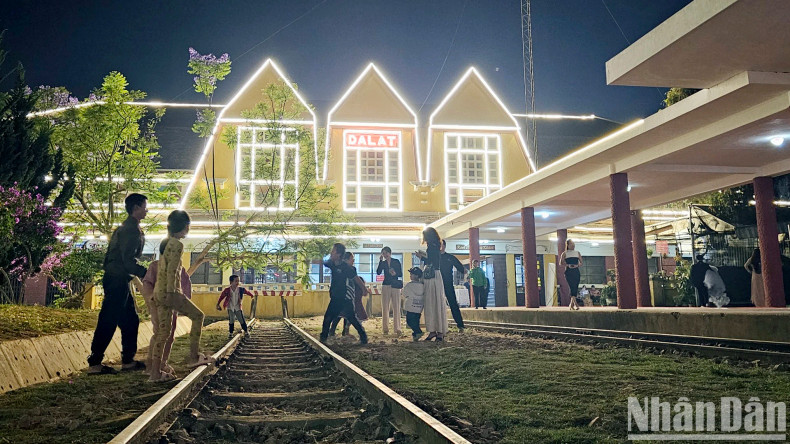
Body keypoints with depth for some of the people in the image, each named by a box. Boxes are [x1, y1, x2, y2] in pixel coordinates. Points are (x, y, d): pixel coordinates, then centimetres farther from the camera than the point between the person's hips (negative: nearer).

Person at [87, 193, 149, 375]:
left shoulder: (126, 228, 17)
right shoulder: (131, 230, -15)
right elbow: (129, 260, -22)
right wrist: (146, 274, -19)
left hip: (119, 281, 11)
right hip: (117, 280, -11)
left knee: (131, 320, 13)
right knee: (108, 322, -5)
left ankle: (128, 360, 20)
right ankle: (94, 363, 1)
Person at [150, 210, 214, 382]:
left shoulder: (165, 243, 17)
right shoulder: (177, 245, -11)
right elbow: (172, 270, -19)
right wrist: (171, 292, -22)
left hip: (159, 292, 9)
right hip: (169, 292, -9)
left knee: (162, 331, 9)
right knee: (197, 315, 4)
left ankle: (156, 372, 9)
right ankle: (194, 356, 5)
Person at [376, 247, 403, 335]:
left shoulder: (396, 261, 4)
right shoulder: (383, 263, 9)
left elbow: (401, 274, 2)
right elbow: (378, 272, -7)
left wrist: (395, 273, -18)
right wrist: (380, 261, -10)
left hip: (395, 286, -2)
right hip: (385, 286, 2)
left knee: (396, 307, -4)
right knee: (385, 307, 0)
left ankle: (397, 329, -2)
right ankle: (385, 329, 5)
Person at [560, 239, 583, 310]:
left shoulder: (578, 253, 15)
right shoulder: (565, 253, 7)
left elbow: (581, 262, 12)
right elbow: (561, 263, 1)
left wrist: (577, 265, -9)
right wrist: (568, 265, -14)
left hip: (576, 272, 3)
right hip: (568, 272, -3)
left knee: (575, 288, -1)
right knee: (572, 287, -18)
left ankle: (571, 304, 8)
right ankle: (575, 303, -26)